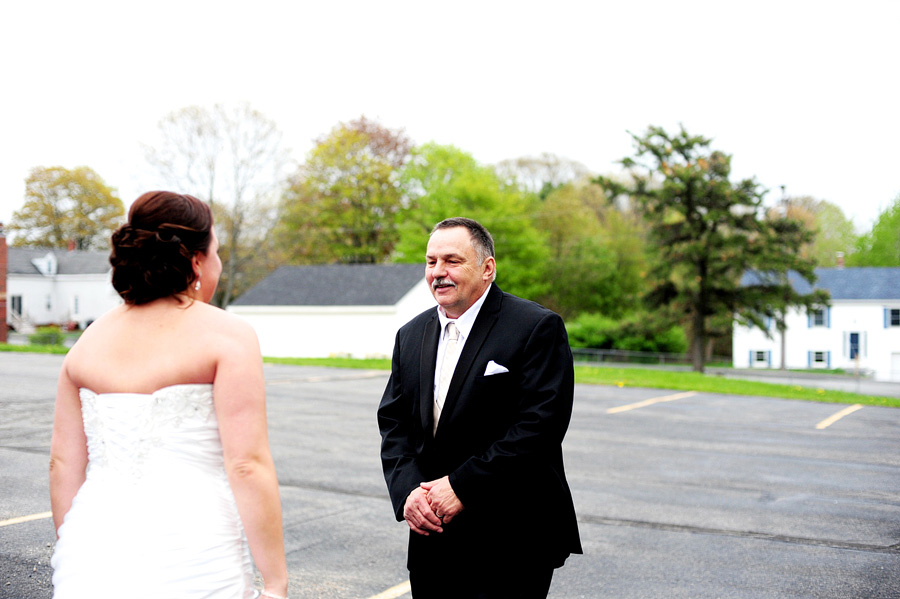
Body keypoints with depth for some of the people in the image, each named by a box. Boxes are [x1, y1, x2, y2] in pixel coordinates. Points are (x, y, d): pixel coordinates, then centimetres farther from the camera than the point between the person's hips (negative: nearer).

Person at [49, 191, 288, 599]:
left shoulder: (90, 341, 9)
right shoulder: (227, 336, -6)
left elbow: (64, 465, 10)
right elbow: (248, 466, -13)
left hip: (92, 564, 5)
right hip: (192, 561, -5)